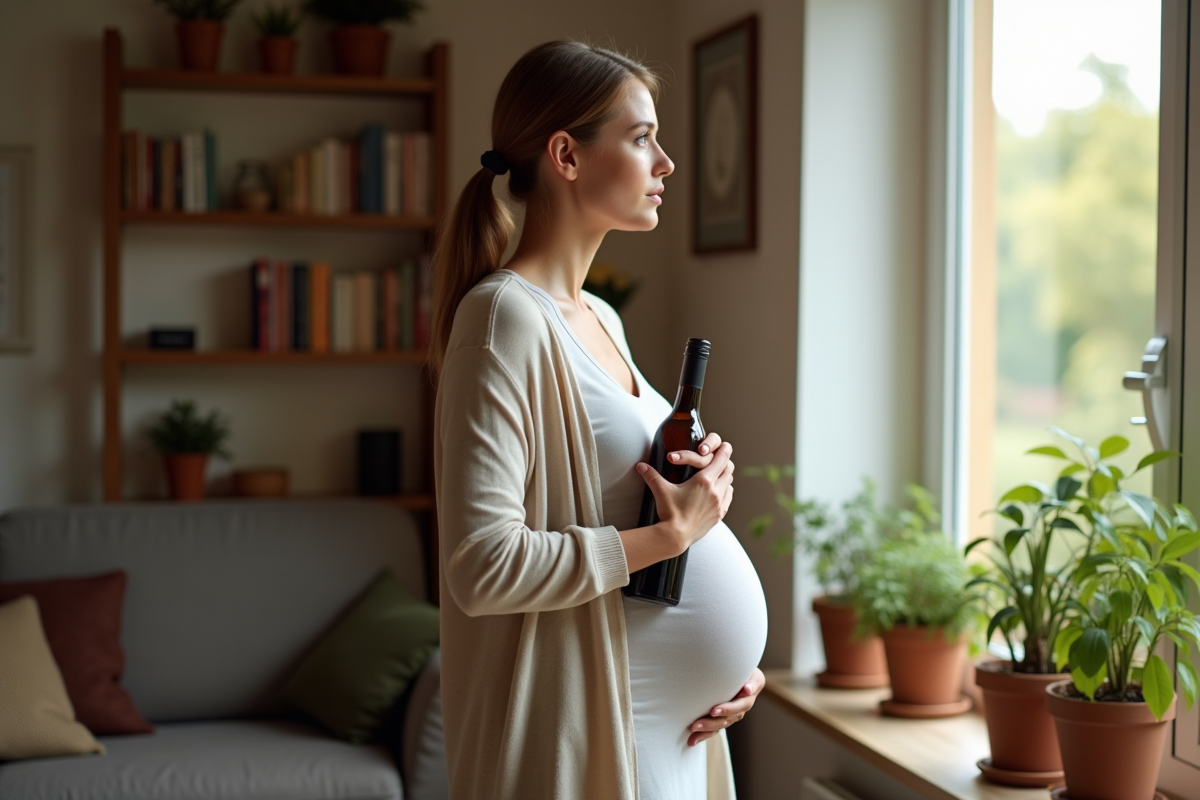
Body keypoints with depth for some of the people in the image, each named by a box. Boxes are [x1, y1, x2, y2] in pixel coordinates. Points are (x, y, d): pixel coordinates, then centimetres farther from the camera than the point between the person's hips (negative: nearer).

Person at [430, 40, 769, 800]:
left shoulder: (600, 319, 11)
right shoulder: (506, 317, -16)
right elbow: (484, 566, -25)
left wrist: (730, 660, 8)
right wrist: (671, 534, -17)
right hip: (589, 730, -8)